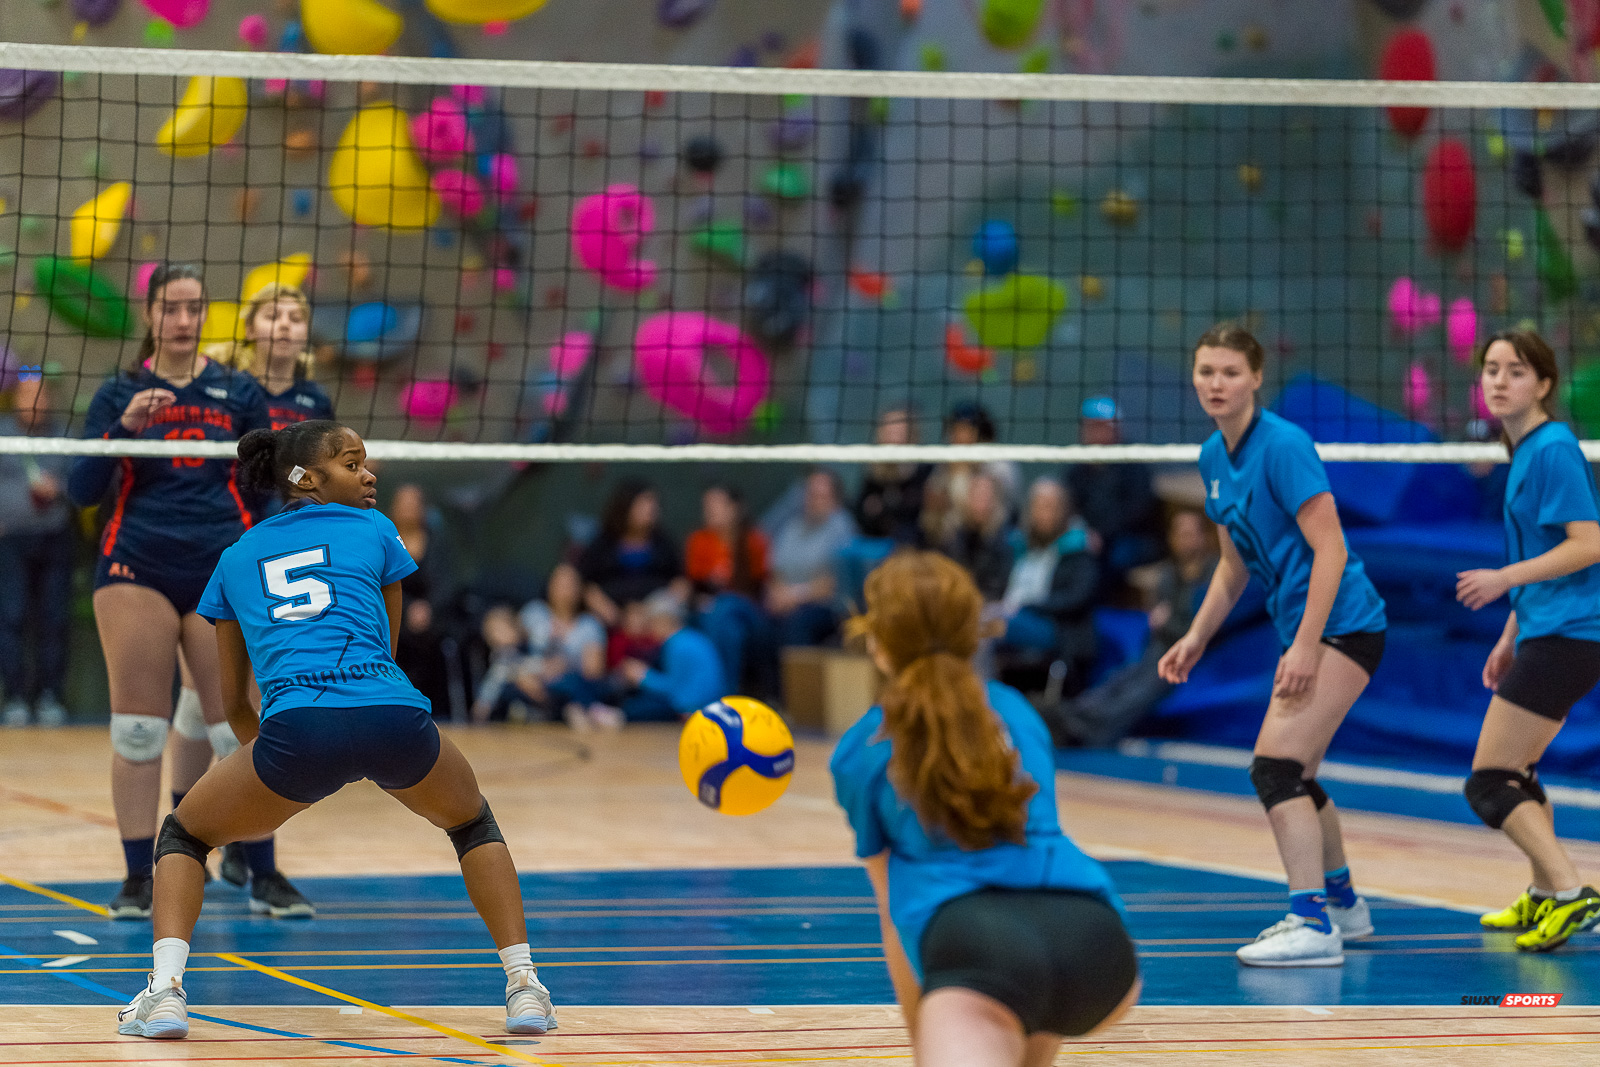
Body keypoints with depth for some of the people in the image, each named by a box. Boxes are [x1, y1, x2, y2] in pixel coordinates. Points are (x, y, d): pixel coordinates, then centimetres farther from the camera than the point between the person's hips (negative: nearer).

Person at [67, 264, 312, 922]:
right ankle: (139, 878, 5)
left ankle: (265, 876, 5)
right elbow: (81, 490, -1)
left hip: (221, 572, 1)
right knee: (137, 729, -2)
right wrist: (124, 426, -15)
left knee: (244, 728, -3)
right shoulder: (120, 393, 7)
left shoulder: (240, 393, 10)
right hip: (136, 570, 0)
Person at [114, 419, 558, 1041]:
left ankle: (165, 991, 3)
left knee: (184, 836, 26)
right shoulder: (375, 530, 23)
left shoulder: (236, 559, 27)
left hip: (294, 731, 0)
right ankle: (524, 987, 17)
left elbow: (235, 703, 35)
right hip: (394, 720, 0)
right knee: (472, 823, 31)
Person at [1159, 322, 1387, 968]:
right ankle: (1341, 902, 39)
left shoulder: (1284, 446, -17)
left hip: (1342, 624, -9)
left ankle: (1313, 923, -21)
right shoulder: (1213, 458, 9)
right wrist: (1196, 638, 12)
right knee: (1293, 775, 20)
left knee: (1275, 764, -19)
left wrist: (1305, 648, -25)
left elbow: (1330, 550, -21)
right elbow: (1235, 563, 20)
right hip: (1303, 629, 10)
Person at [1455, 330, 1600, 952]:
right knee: (1517, 770, 25)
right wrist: (1510, 638, 25)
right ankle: (1544, 896, 35)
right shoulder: (1524, 453, 15)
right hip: (1545, 634, 10)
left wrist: (1505, 579, -21)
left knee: (1488, 784, -10)